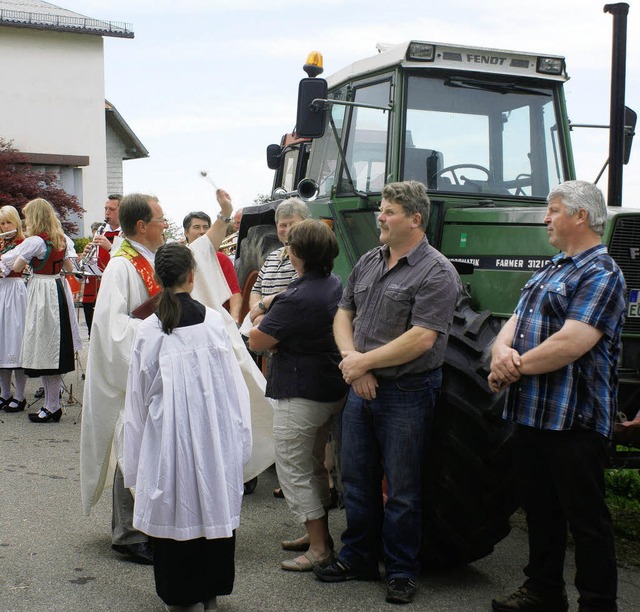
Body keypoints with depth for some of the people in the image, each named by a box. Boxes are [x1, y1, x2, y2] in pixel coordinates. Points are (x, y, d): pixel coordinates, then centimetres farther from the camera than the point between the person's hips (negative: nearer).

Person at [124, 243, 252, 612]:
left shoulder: (149, 330, -6)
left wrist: (137, 453, 12)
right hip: (213, 433, 0)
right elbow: (233, 384, -2)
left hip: (166, 433, 0)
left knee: (174, 505, 10)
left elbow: (139, 395, 1)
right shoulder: (213, 321, -7)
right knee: (214, 503, 13)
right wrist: (237, 438, 9)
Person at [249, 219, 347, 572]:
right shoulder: (335, 286, 5)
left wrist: (258, 319, 3)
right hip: (332, 391, 9)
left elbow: (256, 341, -19)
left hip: (300, 396, -9)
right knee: (314, 466, 22)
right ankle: (319, 534, 33)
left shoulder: (295, 300, -24)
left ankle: (319, 549, 5)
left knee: (293, 472, 2)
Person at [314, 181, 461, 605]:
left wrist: (363, 362, -15)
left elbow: (421, 339, -22)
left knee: (402, 490, 4)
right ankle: (358, 558, 31)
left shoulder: (436, 273, -13)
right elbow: (343, 314, 13)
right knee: (357, 480, 15)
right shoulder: (368, 262, 10)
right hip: (362, 388, 7)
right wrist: (351, 357, -6)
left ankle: (402, 572, 19)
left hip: (406, 394, -7)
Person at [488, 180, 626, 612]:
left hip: (575, 419, -9)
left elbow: (571, 343, -24)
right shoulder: (551, 271, 18)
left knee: (586, 517, 1)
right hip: (532, 414, 9)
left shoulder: (601, 275, -13)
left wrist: (517, 366, -14)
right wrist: (502, 350, -9)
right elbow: (516, 322, 14)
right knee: (540, 508, 18)